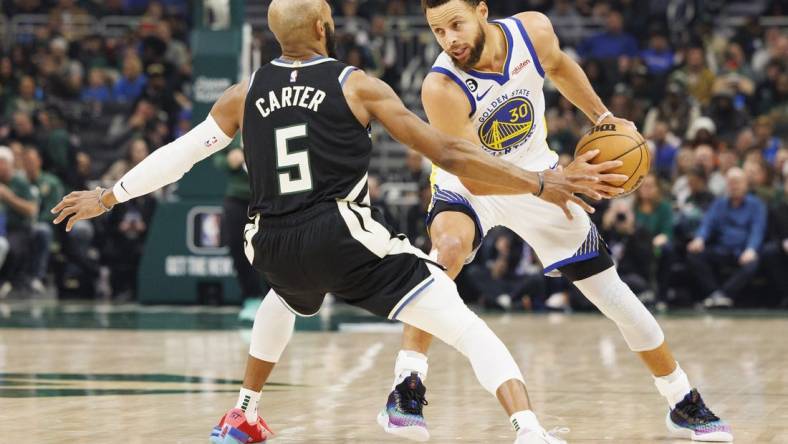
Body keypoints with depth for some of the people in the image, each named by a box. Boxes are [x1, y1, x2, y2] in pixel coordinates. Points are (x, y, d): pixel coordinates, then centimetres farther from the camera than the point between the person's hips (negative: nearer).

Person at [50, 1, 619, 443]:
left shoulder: (245, 96, 13)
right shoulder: (358, 86, 3)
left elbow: (177, 155, 20)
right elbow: (447, 153, -3)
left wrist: (107, 198, 35)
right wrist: (541, 184, -3)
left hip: (276, 249, 5)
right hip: (348, 238, -5)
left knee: (283, 299, 42)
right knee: (468, 328, -8)